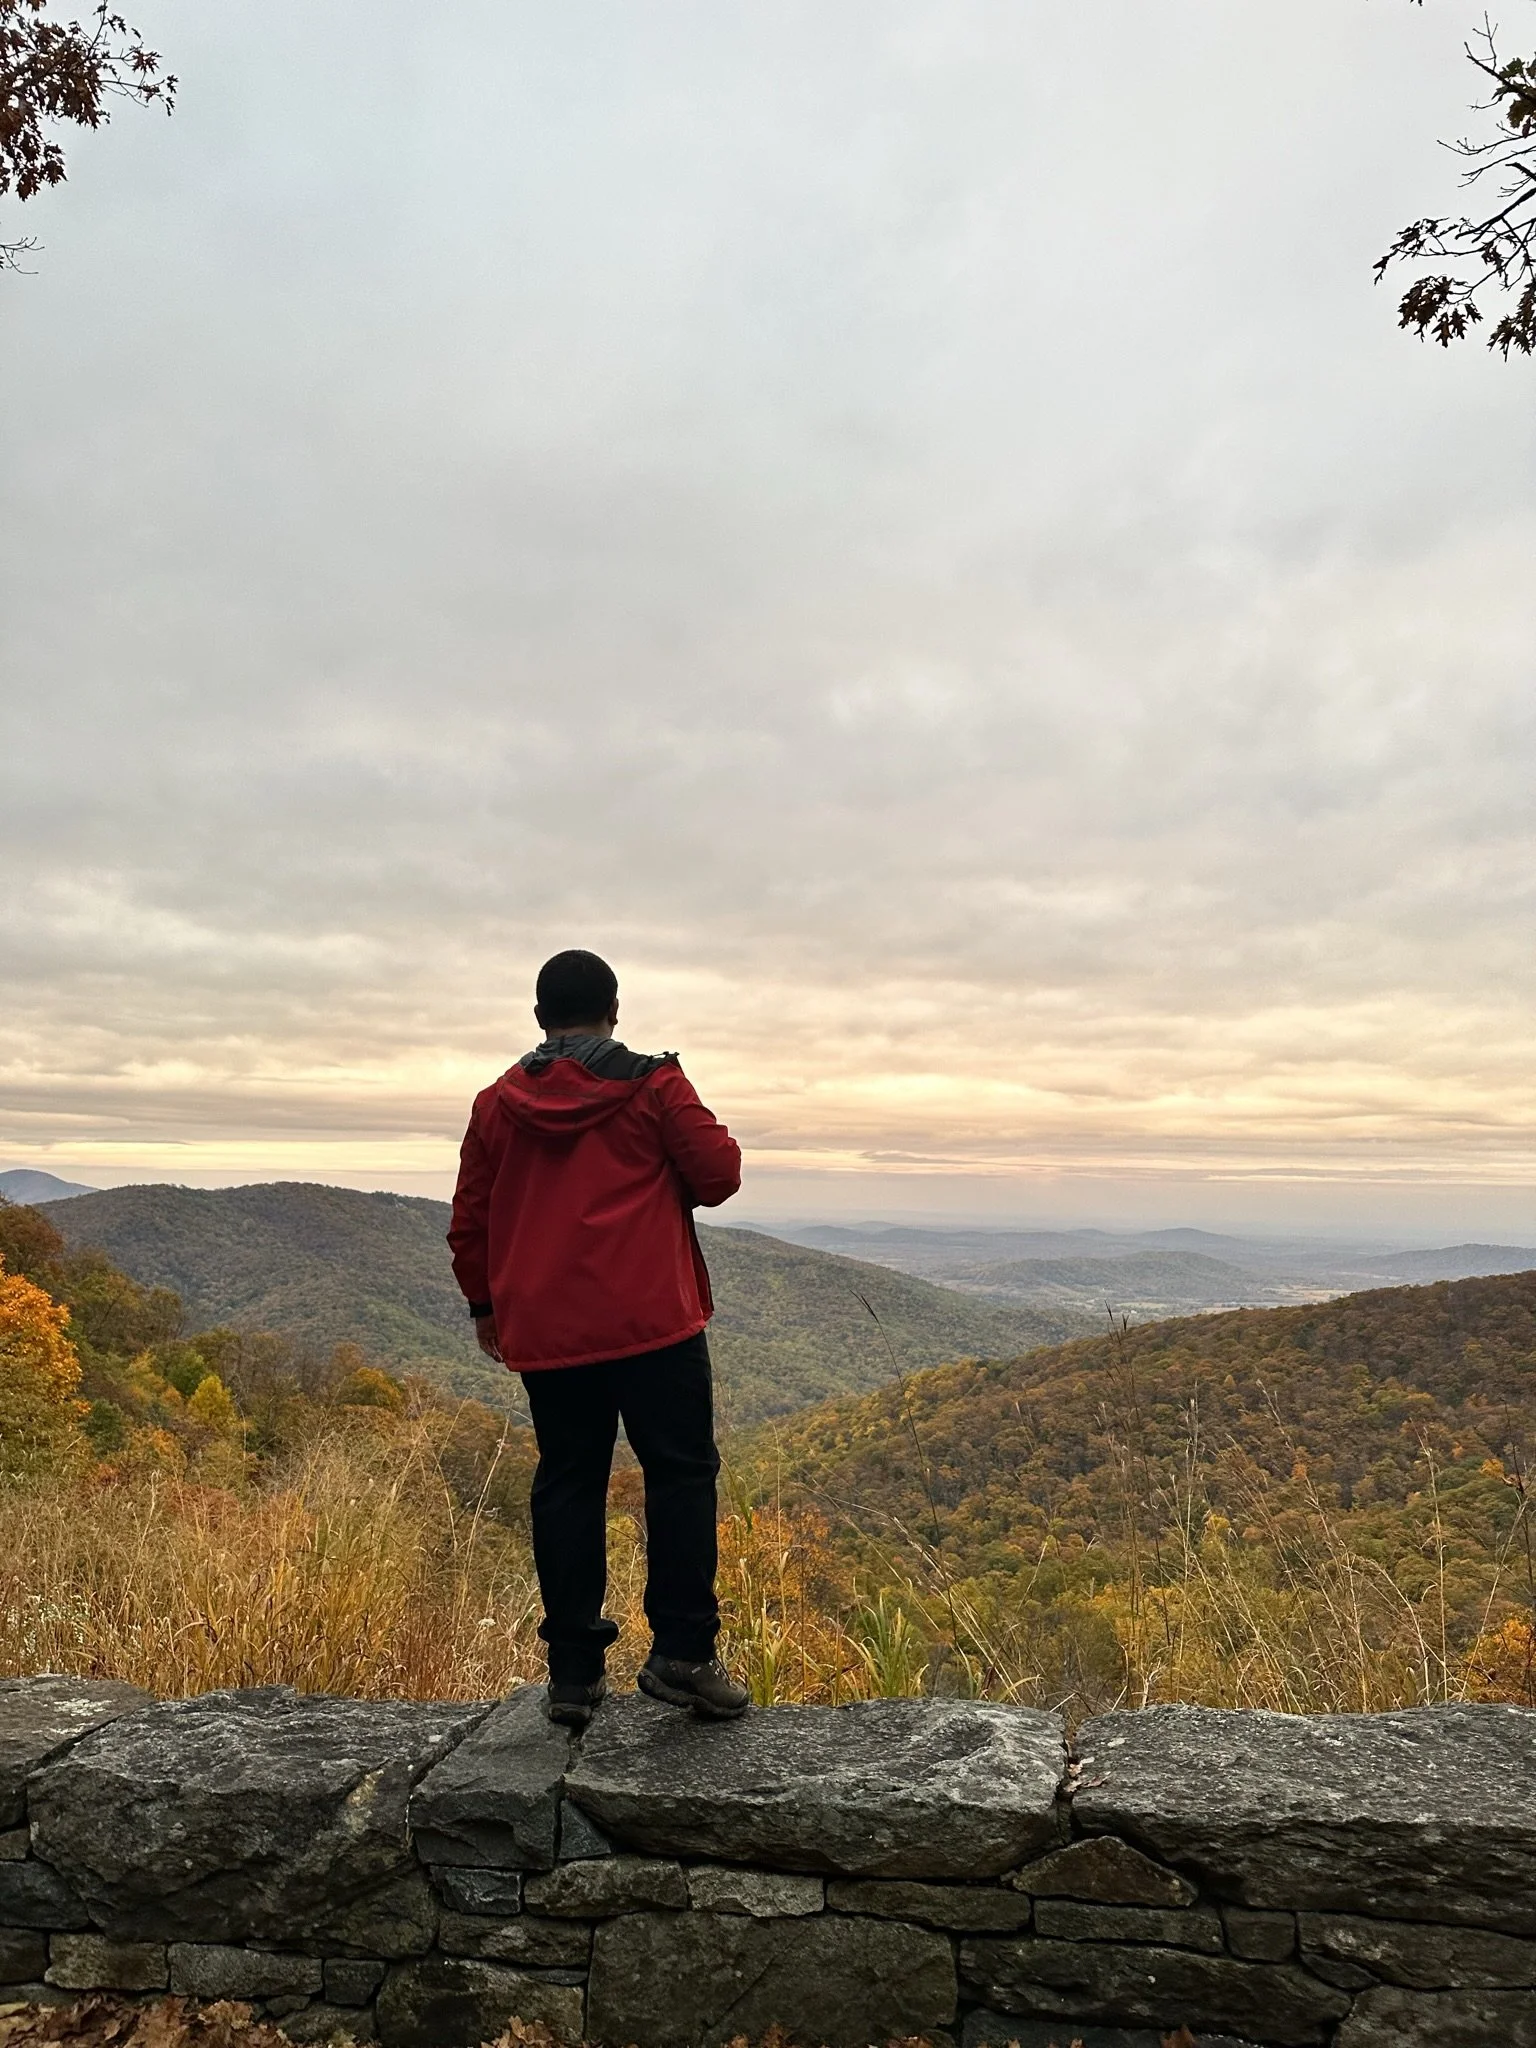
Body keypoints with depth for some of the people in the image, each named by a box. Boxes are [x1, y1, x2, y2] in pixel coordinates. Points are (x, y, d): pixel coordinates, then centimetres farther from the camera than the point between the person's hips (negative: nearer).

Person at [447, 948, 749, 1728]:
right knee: (680, 1474, 4)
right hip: (650, 1320, -4)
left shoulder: (497, 1104, 8)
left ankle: (574, 1670, 15)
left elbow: (470, 1219, 11)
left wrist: (484, 1304, 24)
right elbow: (719, 1174, -4)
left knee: (567, 1485, 11)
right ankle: (682, 1653, 1)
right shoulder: (653, 1086, -3)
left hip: (544, 1332, 4)